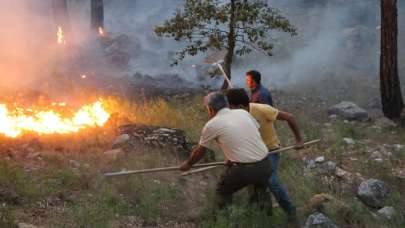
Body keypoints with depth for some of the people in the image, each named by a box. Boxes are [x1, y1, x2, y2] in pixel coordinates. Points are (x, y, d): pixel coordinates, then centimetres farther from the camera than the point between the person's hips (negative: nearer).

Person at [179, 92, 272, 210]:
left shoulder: (212, 125, -1)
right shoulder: (243, 113, 9)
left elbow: (199, 151, 13)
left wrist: (188, 164, 32)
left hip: (244, 170, -5)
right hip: (265, 165, 5)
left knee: (222, 192, 20)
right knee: (260, 192, 32)